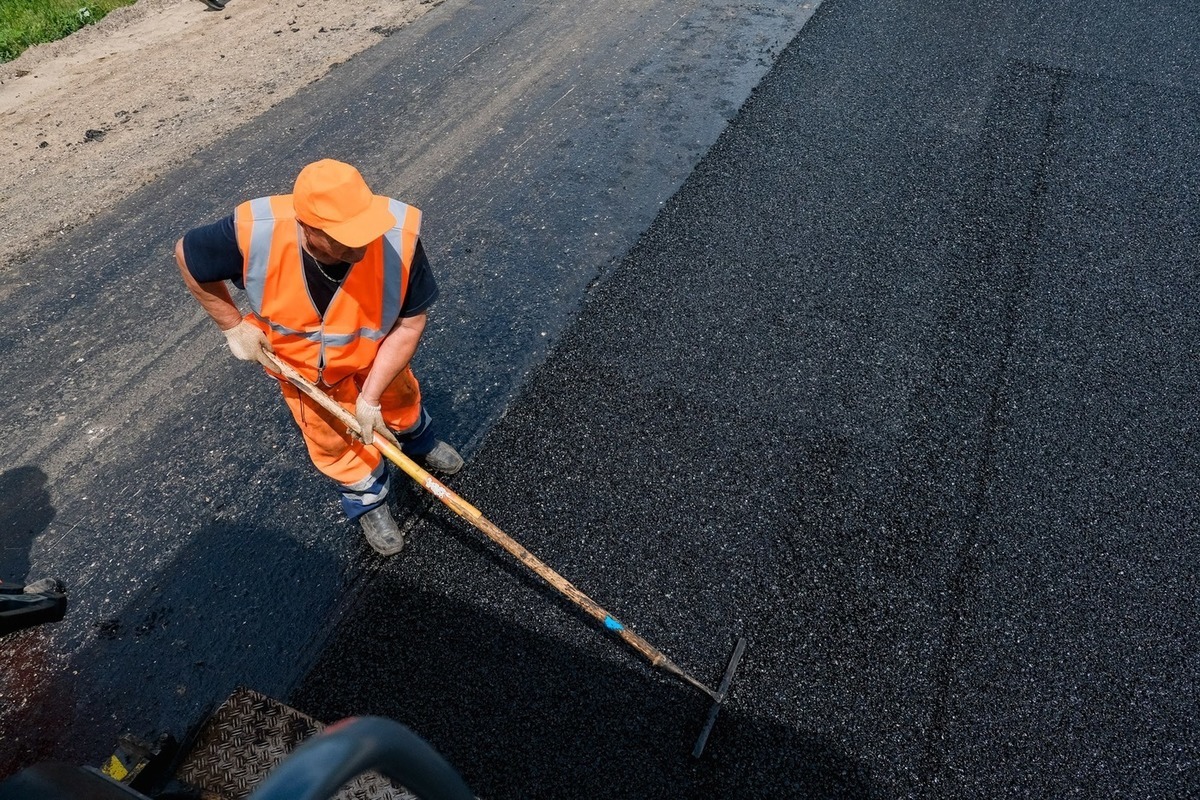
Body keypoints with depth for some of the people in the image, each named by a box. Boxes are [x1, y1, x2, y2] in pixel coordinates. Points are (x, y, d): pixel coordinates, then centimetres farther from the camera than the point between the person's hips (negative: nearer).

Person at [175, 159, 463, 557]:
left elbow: (409, 323, -27)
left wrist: (370, 396, -26)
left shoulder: (399, 235, -40)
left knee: (399, 401, 29)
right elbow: (187, 254, -16)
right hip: (302, 364, 0)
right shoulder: (254, 234, -38)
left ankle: (419, 443, 65)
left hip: (375, 352, 1)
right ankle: (368, 500, 51)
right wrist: (233, 326, -14)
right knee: (334, 441, 19)